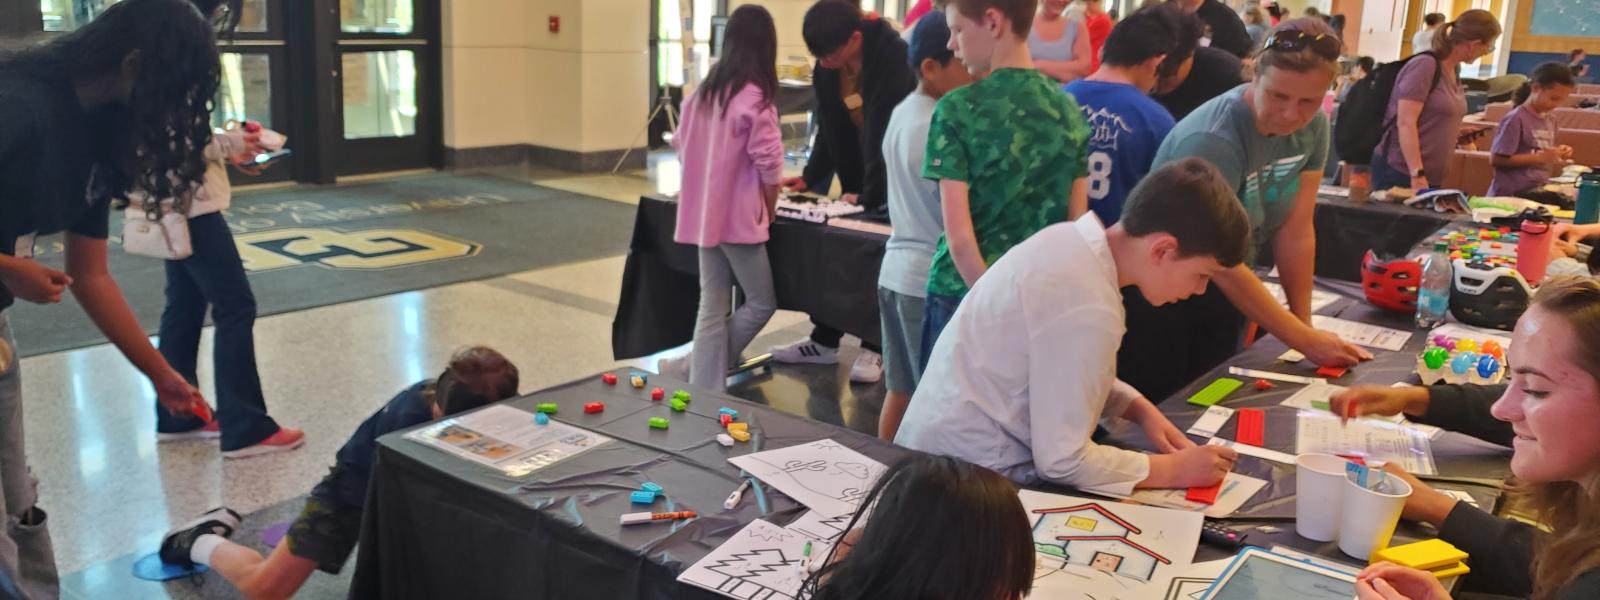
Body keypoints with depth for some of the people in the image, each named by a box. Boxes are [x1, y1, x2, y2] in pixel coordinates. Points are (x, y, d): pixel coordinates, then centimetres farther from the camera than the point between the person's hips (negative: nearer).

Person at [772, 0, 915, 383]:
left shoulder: (893, 56, -26)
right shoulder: (826, 69, -5)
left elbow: (888, 130, -28)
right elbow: (829, 129, 4)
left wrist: (871, 195, -27)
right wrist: (810, 177, -6)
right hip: (857, 174, 6)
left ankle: (874, 346, 10)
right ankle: (824, 340, 19)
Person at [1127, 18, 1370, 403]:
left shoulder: (1314, 127, -7)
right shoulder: (1211, 141, -28)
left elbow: (1295, 231, -2)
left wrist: (1306, 324, -5)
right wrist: (1307, 342, -25)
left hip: (1222, 292, 7)